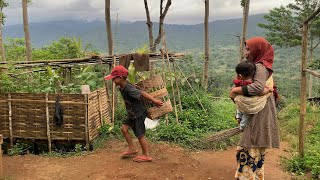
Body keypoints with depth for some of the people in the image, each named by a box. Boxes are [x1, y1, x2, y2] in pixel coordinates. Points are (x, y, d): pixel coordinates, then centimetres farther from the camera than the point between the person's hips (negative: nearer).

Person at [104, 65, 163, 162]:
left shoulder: (129, 89, -28)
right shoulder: (122, 88, 0)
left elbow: (143, 93, -25)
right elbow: (136, 90, 13)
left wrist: (155, 101, -22)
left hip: (139, 114, -9)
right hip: (132, 114, 9)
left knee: (140, 135, 2)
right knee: (124, 128, 9)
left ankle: (146, 155, 18)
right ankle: (132, 149, 22)